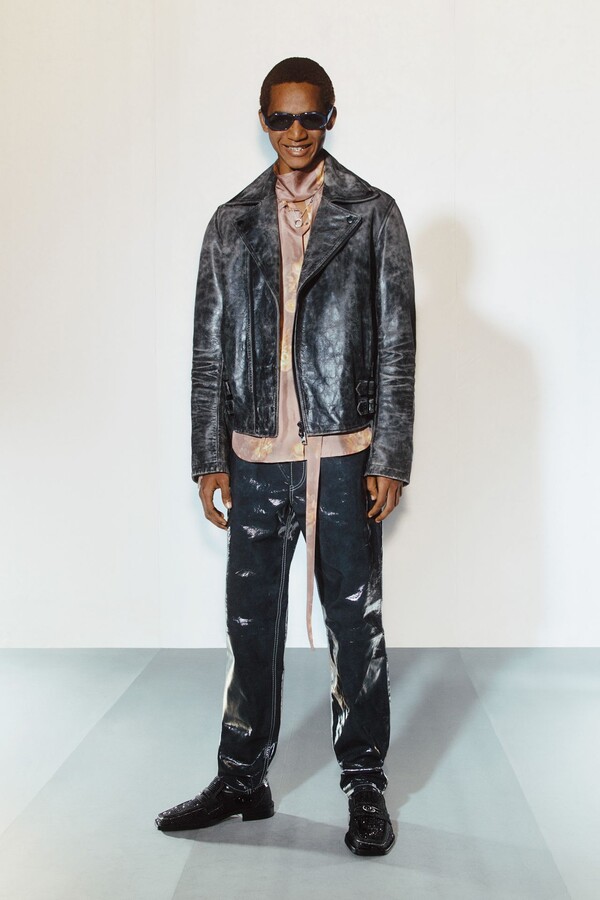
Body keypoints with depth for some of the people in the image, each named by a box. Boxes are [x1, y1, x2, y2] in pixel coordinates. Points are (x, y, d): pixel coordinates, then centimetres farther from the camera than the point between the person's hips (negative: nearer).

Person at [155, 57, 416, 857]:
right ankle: (242, 779, 23)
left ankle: (365, 786, 18)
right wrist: (209, 457, 3)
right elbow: (210, 348, 9)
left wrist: (391, 459, -7)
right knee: (251, 621, 10)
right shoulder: (231, 224, 10)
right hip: (257, 459, 3)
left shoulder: (373, 215, 2)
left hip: (344, 457, -2)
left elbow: (396, 344, -1)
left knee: (355, 623, 5)